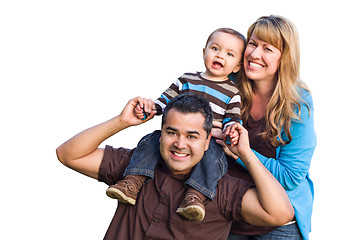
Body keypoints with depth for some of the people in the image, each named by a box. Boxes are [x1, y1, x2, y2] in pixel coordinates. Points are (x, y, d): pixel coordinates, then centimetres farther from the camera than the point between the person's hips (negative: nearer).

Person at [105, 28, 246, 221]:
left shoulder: (232, 93, 11)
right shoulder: (186, 80, 18)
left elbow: (232, 119, 5)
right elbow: (166, 100, 17)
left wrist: (232, 131, -19)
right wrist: (150, 106, -5)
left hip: (211, 141, -3)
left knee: (210, 156, -36)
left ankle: (195, 197, -53)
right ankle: (132, 184, -33)